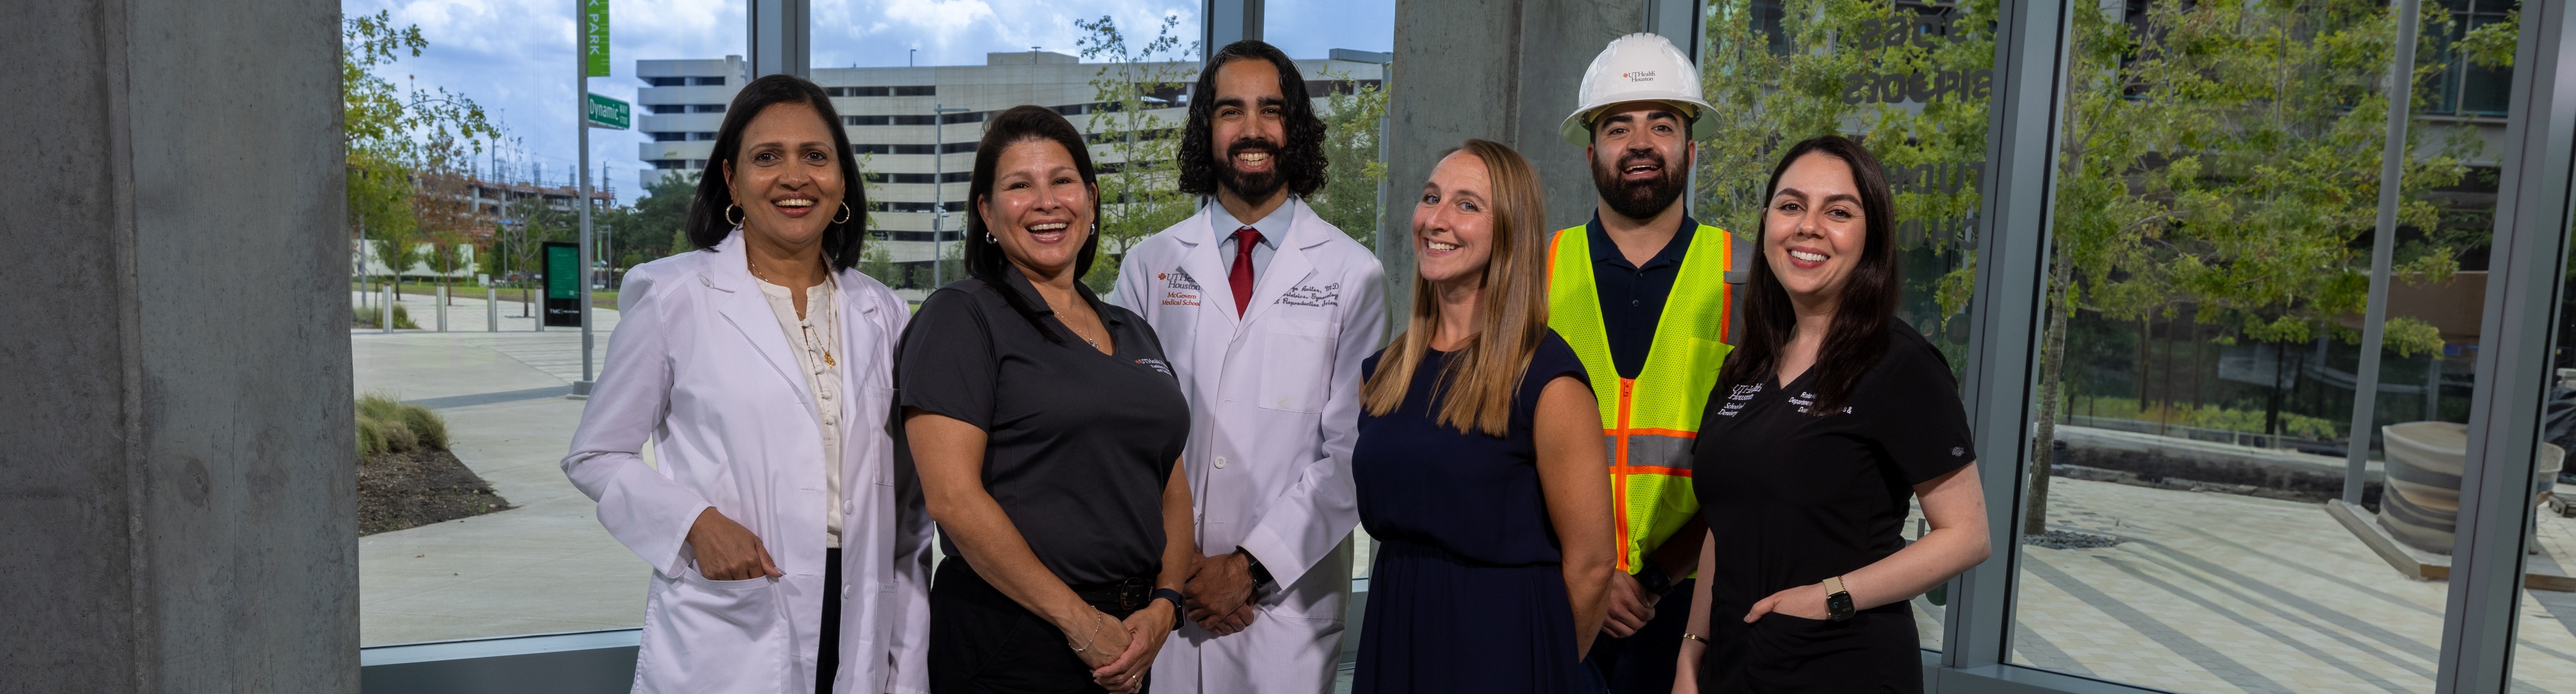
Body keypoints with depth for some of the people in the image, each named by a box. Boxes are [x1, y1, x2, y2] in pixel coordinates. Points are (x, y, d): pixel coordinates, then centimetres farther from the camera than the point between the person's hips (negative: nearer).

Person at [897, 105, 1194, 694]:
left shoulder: (1134, 334, 12)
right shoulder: (960, 317, -7)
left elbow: (1172, 486, 12)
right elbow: (953, 497, -16)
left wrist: (1164, 607, -5)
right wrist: (1081, 622, -14)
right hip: (1009, 644, -6)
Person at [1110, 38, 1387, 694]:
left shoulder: (1351, 273, -1)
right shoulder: (1149, 264, 5)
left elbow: (1352, 449, -6)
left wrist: (1251, 566, -10)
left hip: (1289, 596, -1)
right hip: (1163, 591, 2)